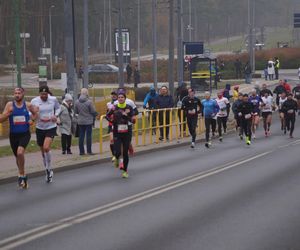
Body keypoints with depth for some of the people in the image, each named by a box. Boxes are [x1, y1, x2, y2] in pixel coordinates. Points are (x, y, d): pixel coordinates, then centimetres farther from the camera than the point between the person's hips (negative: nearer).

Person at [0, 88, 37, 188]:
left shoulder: (28, 105, -2)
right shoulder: (10, 105, -4)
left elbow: (35, 113, 19)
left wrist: (32, 119, -1)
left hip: (25, 134, -2)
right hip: (13, 135, 2)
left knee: (20, 152, -26)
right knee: (17, 156, 15)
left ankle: (21, 175, -9)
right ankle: (23, 175, 38)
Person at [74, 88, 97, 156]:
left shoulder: (77, 102, -3)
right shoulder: (89, 102, -16)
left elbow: (75, 111, 7)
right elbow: (93, 111, -10)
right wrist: (95, 115, 10)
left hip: (80, 121, 4)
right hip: (88, 121, -4)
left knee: (81, 136, 9)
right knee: (88, 136, 2)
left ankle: (81, 151, 9)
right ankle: (89, 151, 3)